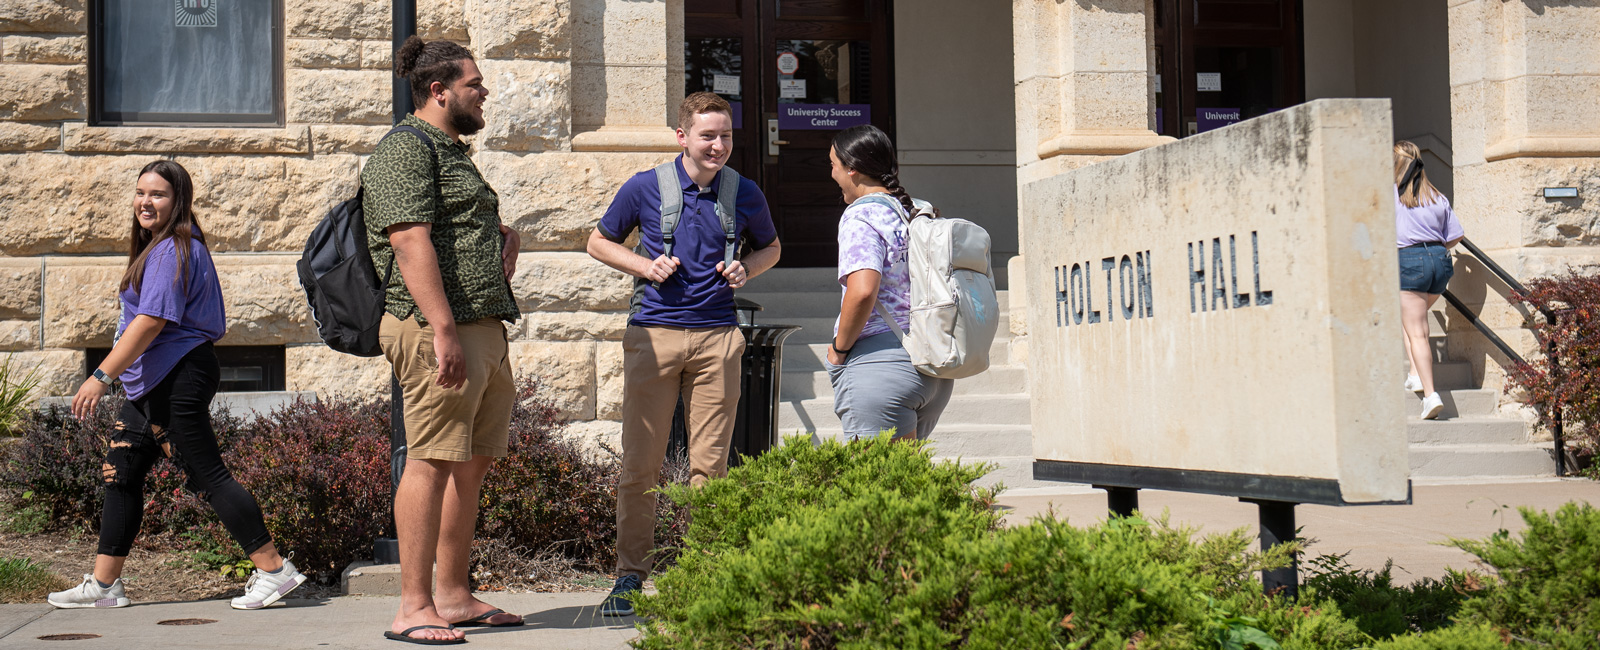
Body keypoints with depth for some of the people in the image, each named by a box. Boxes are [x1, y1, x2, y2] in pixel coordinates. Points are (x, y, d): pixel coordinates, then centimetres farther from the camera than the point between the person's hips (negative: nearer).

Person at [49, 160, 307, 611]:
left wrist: (102, 377, -24)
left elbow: (151, 321, -23)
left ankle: (273, 570, -2)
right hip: (152, 383, 11)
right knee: (120, 473, 10)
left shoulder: (172, 251, -16)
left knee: (207, 476, -8)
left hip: (177, 379, -11)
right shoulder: (158, 248, 17)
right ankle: (102, 586, 16)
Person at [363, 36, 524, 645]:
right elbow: (410, 241, -19)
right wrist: (444, 330, -25)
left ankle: (455, 597, 18)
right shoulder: (406, 150, -7)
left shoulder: (452, 153, 24)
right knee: (433, 462, -10)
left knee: (472, 463, 11)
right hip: (439, 327, -10)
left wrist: (506, 236, 16)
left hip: (485, 329, 10)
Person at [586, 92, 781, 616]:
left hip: (717, 337, 2)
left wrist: (746, 269, 1)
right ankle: (630, 574, 7)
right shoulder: (644, 188, 1)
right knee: (640, 462, -2)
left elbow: (771, 247, 23)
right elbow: (599, 242, 13)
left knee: (710, 464, 3)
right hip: (653, 335, -1)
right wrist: (645, 266, -5)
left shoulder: (745, 195, 6)